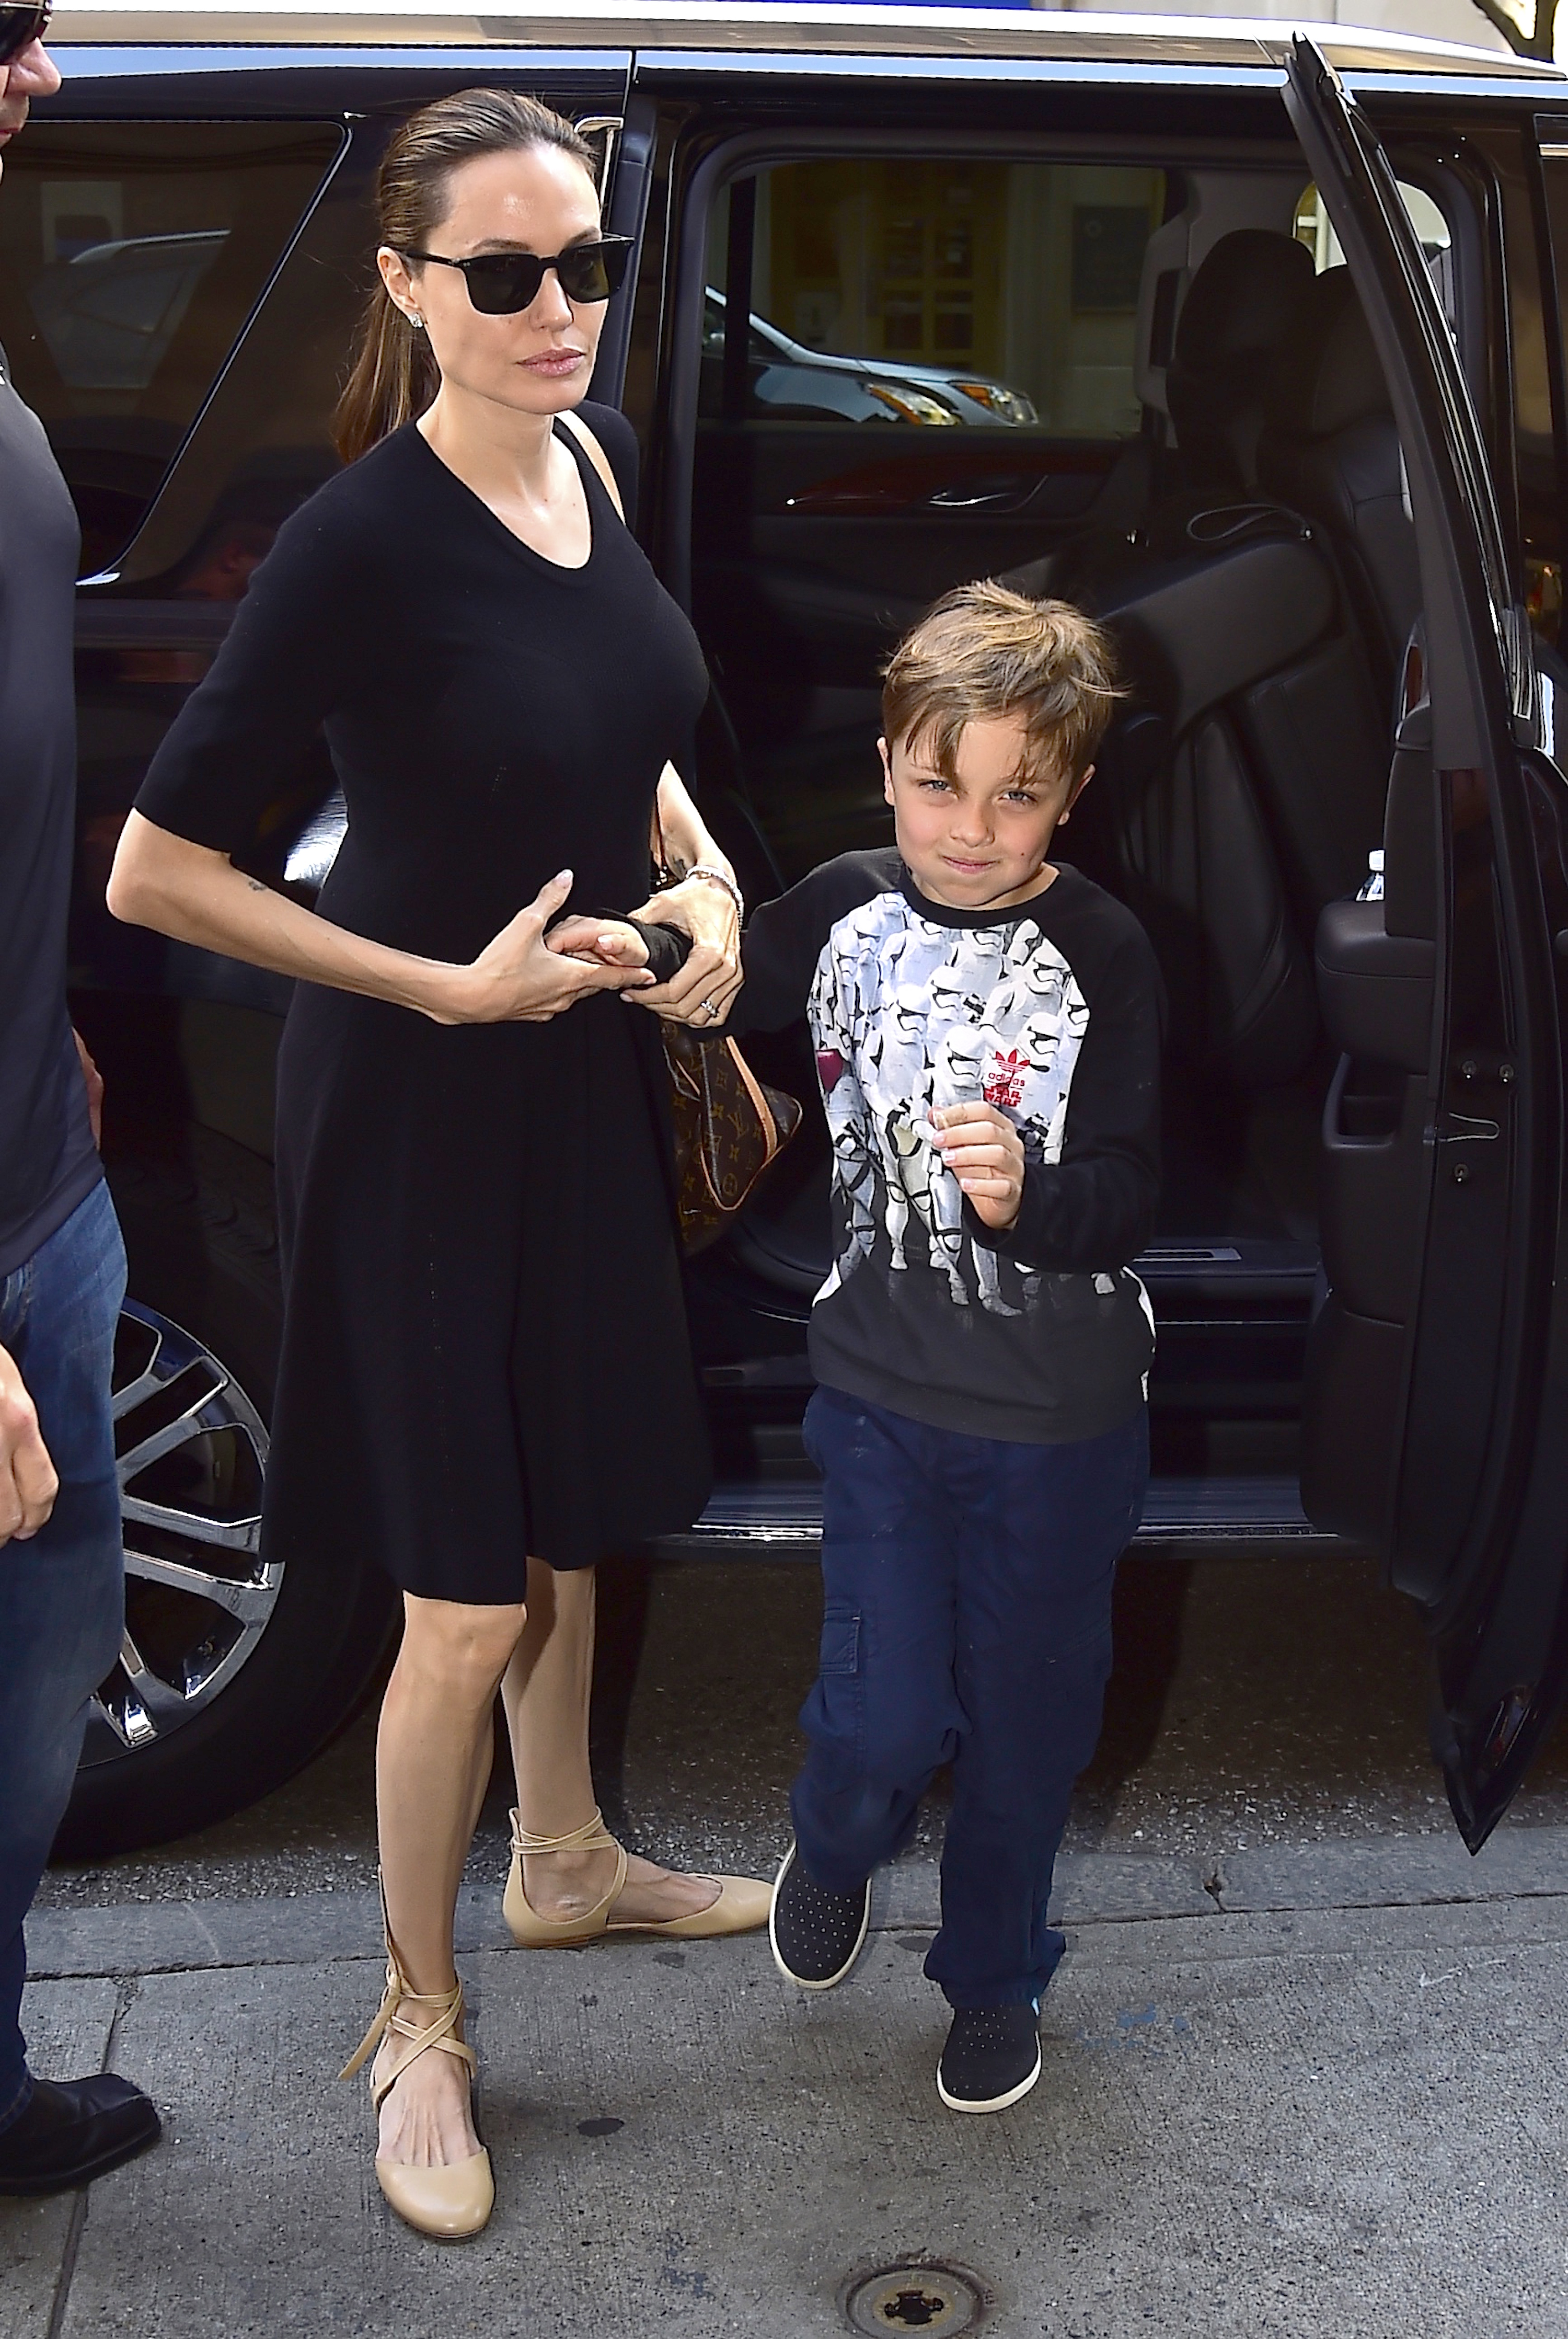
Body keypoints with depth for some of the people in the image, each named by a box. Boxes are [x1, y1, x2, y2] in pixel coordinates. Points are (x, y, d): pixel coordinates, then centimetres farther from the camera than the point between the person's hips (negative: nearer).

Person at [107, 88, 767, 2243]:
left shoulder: (597, 457, 1)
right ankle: (419, 2023, 24)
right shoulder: (363, 541, -23)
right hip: (419, 1106, -7)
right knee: (466, 1601, 1)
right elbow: (153, 872, -20)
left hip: (587, 1069, 7)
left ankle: (568, 1862, 46)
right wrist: (448, 990, -19)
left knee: (572, 1516, 22)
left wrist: (706, 878, -1)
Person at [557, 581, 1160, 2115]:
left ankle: (994, 1974, 39)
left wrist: (1030, 1194, -36)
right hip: (881, 1386, 2)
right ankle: (834, 1853, 38)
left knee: (1024, 1711, 13)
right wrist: (633, 963, -5)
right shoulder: (847, 908, -3)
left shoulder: (1100, 955, -13)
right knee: (885, 1714, 1)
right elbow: (725, 996, 16)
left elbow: (1128, 1195, -15)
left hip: (1062, 1411, -1)